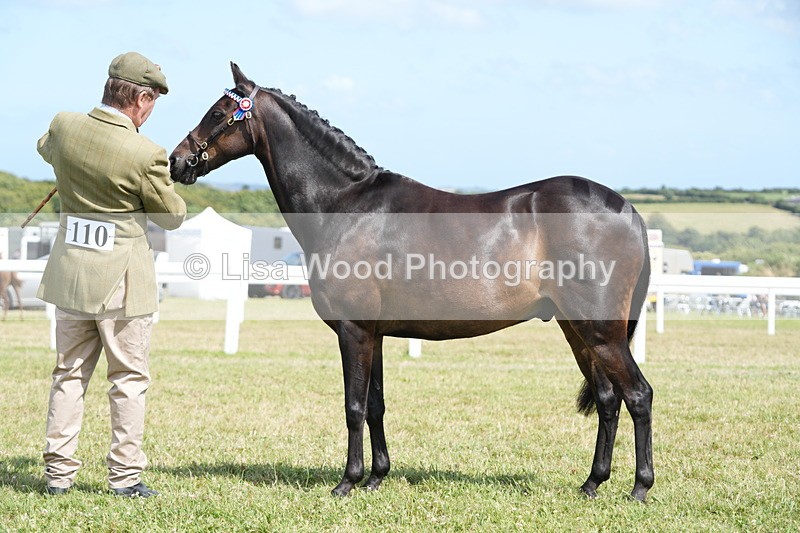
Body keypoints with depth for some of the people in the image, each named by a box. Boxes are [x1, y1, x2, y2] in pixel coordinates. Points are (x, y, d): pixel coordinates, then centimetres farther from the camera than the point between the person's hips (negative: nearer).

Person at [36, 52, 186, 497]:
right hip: (122, 277, -5)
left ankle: (59, 471, 17)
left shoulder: (63, 128, -5)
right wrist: (164, 179, 13)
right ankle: (125, 475, 9)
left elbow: (45, 147, 22)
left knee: (70, 373, 15)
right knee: (130, 377, 7)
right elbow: (173, 216, -5)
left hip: (70, 271, 5)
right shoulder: (146, 155, -20)